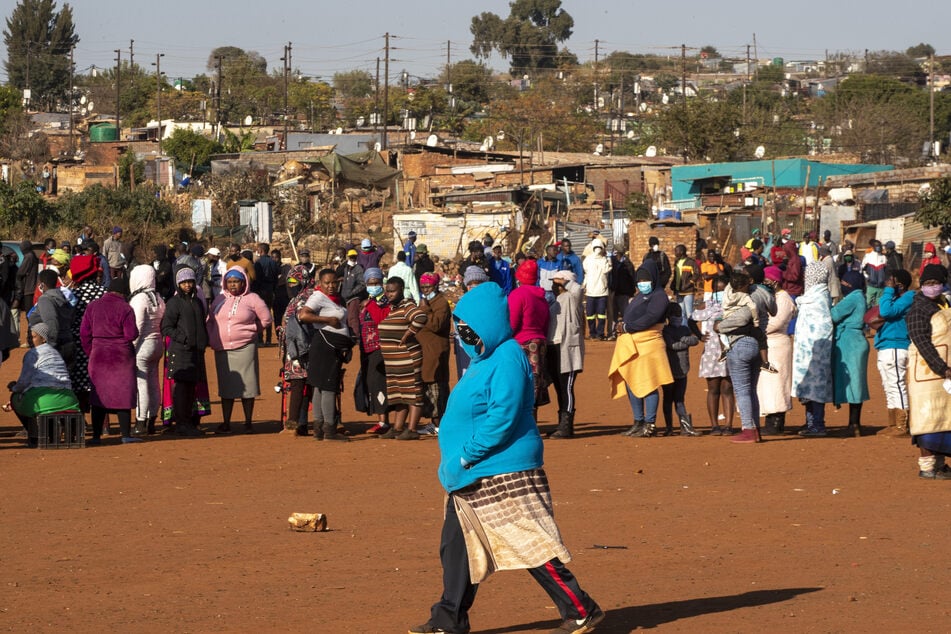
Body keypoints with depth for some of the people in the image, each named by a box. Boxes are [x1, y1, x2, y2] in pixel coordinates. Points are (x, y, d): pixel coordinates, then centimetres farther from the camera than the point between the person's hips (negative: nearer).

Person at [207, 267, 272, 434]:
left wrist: (249, 331, 6)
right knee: (225, 386, 6)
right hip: (222, 350, 4)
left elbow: (266, 320, 5)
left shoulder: (252, 299, 0)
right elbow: (210, 320, 19)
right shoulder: (220, 300, 11)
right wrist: (212, 339, 7)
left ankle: (248, 422, 5)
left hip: (244, 348, -4)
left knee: (246, 386, -3)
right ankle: (226, 423, 10)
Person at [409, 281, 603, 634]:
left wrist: (465, 456, -21)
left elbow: (502, 417, -23)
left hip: (505, 475, -10)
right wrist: (456, 459, 12)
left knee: (532, 545, -8)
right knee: (456, 545, 11)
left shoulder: (507, 359, -16)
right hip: (471, 476, 10)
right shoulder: (484, 359, 15)